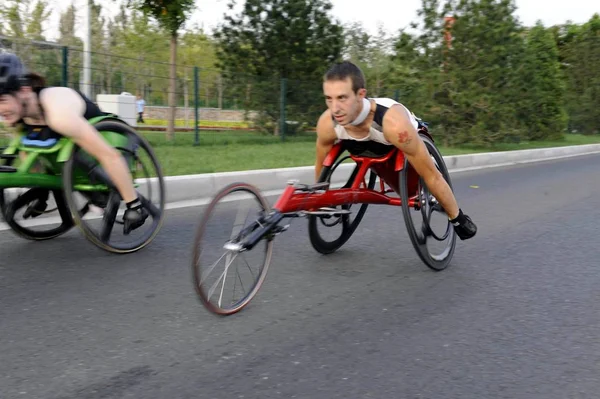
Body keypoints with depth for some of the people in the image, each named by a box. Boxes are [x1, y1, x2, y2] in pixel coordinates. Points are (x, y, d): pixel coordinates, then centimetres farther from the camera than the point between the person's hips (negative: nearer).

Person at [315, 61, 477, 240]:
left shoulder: (393, 124, -49)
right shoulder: (327, 123, -37)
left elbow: (432, 177, -37)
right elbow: (321, 165, -14)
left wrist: (457, 218, -26)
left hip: (403, 144, -2)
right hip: (371, 147, 3)